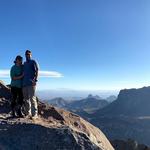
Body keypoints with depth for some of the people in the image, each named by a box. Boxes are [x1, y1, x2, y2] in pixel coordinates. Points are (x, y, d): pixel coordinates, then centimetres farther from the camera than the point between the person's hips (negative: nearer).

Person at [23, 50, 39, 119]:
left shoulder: (33, 62, 6)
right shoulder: (24, 64, 23)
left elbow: (37, 71, -4)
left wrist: (35, 80, -17)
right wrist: (22, 82, 15)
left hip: (31, 83, -6)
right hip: (24, 83, 6)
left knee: (32, 98, -11)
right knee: (26, 98, 8)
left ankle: (34, 114, -9)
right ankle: (28, 113, 15)